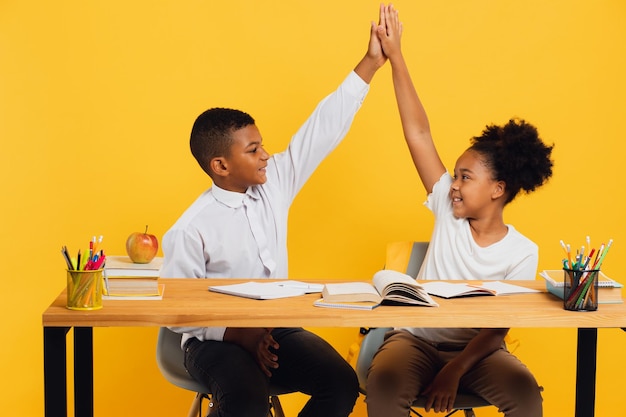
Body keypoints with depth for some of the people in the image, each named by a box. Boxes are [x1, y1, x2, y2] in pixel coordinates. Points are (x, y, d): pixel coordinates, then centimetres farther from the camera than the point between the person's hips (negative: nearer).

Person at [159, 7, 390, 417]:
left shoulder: (275, 185, 1)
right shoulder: (191, 230, -14)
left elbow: (323, 129, 0)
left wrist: (370, 64, -3)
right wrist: (238, 335, -21)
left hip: (276, 329, 6)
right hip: (217, 339, -6)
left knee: (342, 383, -15)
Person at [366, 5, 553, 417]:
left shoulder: (522, 253, -8)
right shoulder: (449, 213, -3)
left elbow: (497, 327, -9)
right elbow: (418, 134, -7)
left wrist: (455, 370, -24)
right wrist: (395, 57, -10)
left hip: (477, 349, -1)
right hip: (417, 339, 1)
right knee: (384, 383, -31)